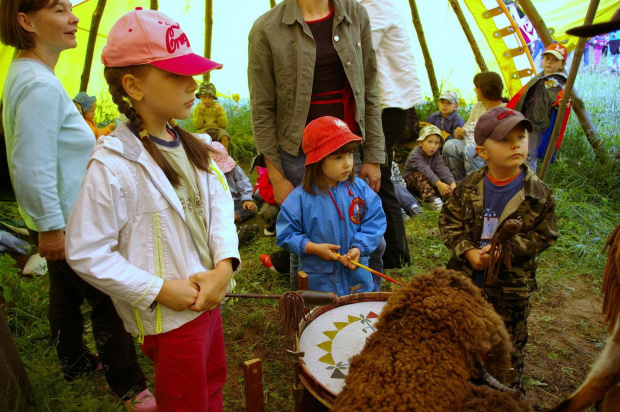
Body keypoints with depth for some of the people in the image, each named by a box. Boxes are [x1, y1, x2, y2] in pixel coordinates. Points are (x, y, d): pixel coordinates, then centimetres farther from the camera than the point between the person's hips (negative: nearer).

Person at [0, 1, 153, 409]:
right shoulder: (41, 84, -24)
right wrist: (51, 227, -19)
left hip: (60, 223, 10)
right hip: (68, 224, -10)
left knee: (67, 294, 23)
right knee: (108, 304, 2)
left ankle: (75, 361, 43)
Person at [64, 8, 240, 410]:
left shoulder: (191, 146, 0)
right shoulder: (112, 165, -22)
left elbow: (219, 203, -2)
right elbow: (86, 254, -19)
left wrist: (224, 265, -16)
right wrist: (159, 291, -20)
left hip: (210, 297, 7)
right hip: (168, 318, -6)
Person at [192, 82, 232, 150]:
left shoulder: (219, 107, 10)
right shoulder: (197, 108, 9)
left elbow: (224, 124, 1)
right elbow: (197, 125, -3)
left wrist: (219, 112, -11)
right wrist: (200, 111, -10)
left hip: (217, 129, 1)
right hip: (203, 130, -1)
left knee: (225, 137, -33)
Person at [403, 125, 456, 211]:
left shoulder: (436, 155, -5)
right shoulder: (414, 155, -24)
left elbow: (442, 169, -22)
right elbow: (425, 170, -40)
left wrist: (452, 183, -41)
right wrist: (438, 183, -53)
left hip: (430, 182, 6)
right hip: (411, 182, -6)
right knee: (420, 175, -36)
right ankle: (433, 200, -50)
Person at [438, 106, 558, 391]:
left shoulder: (537, 193, -12)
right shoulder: (468, 188, -8)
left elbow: (545, 235, -10)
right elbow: (449, 221, -4)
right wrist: (467, 251, -19)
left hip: (512, 285, -2)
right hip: (466, 278, 2)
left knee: (510, 341, 16)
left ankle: (511, 389, 42)